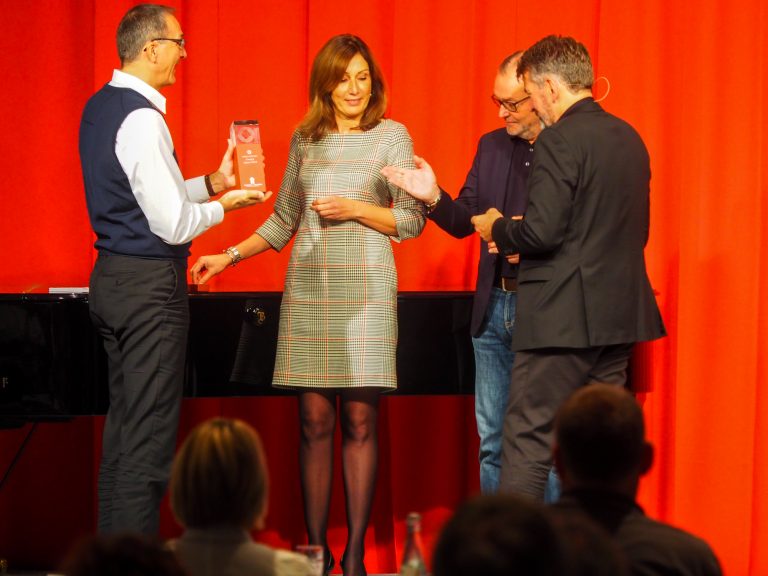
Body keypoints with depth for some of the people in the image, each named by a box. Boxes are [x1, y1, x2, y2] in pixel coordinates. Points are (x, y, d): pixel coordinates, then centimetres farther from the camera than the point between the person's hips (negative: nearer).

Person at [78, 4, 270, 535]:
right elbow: (173, 224, -21)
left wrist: (208, 185, 12)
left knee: (122, 427, 15)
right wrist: (222, 205, -4)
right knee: (148, 437, -6)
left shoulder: (101, 108, 11)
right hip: (150, 285, -10)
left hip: (112, 274, 10)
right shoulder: (142, 120, -19)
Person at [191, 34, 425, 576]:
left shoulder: (391, 136, 3)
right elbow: (284, 220, 17)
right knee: (314, 421, 1)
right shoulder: (305, 140, 12)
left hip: (366, 291, -2)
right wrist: (228, 257, 9)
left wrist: (356, 209, -11)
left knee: (360, 421, -3)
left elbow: (412, 220, 2)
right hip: (309, 290, 3)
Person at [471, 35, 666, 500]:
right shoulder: (629, 138, 12)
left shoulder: (561, 141, -14)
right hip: (619, 315, 8)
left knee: (528, 444, -4)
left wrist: (497, 228, 1)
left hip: (563, 316, -8)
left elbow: (542, 233, -20)